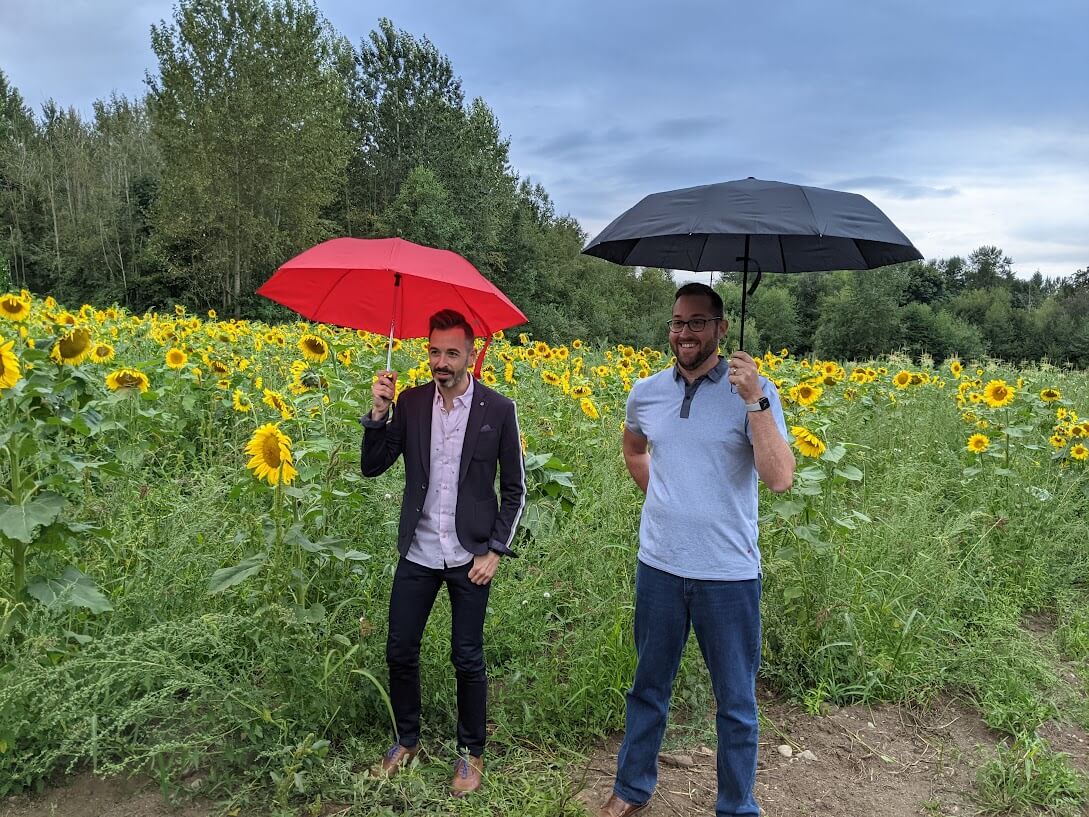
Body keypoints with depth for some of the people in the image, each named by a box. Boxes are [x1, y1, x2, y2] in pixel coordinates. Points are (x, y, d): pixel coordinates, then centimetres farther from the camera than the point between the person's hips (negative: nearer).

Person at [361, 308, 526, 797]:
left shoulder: (498, 410, -7)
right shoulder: (411, 403, 0)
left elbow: (514, 489, -1)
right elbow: (372, 467, -1)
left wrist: (495, 551, -8)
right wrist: (378, 412, -16)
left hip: (470, 556, -3)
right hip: (418, 553, 3)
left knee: (468, 660, 6)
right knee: (399, 652, 11)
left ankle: (471, 752, 28)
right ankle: (407, 741, 35)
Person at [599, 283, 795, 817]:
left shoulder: (754, 391, -10)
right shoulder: (646, 392, 2)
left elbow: (781, 479, -20)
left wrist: (754, 400, -28)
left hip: (729, 574, -3)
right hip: (659, 567, 4)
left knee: (736, 703, 13)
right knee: (648, 688, 20)